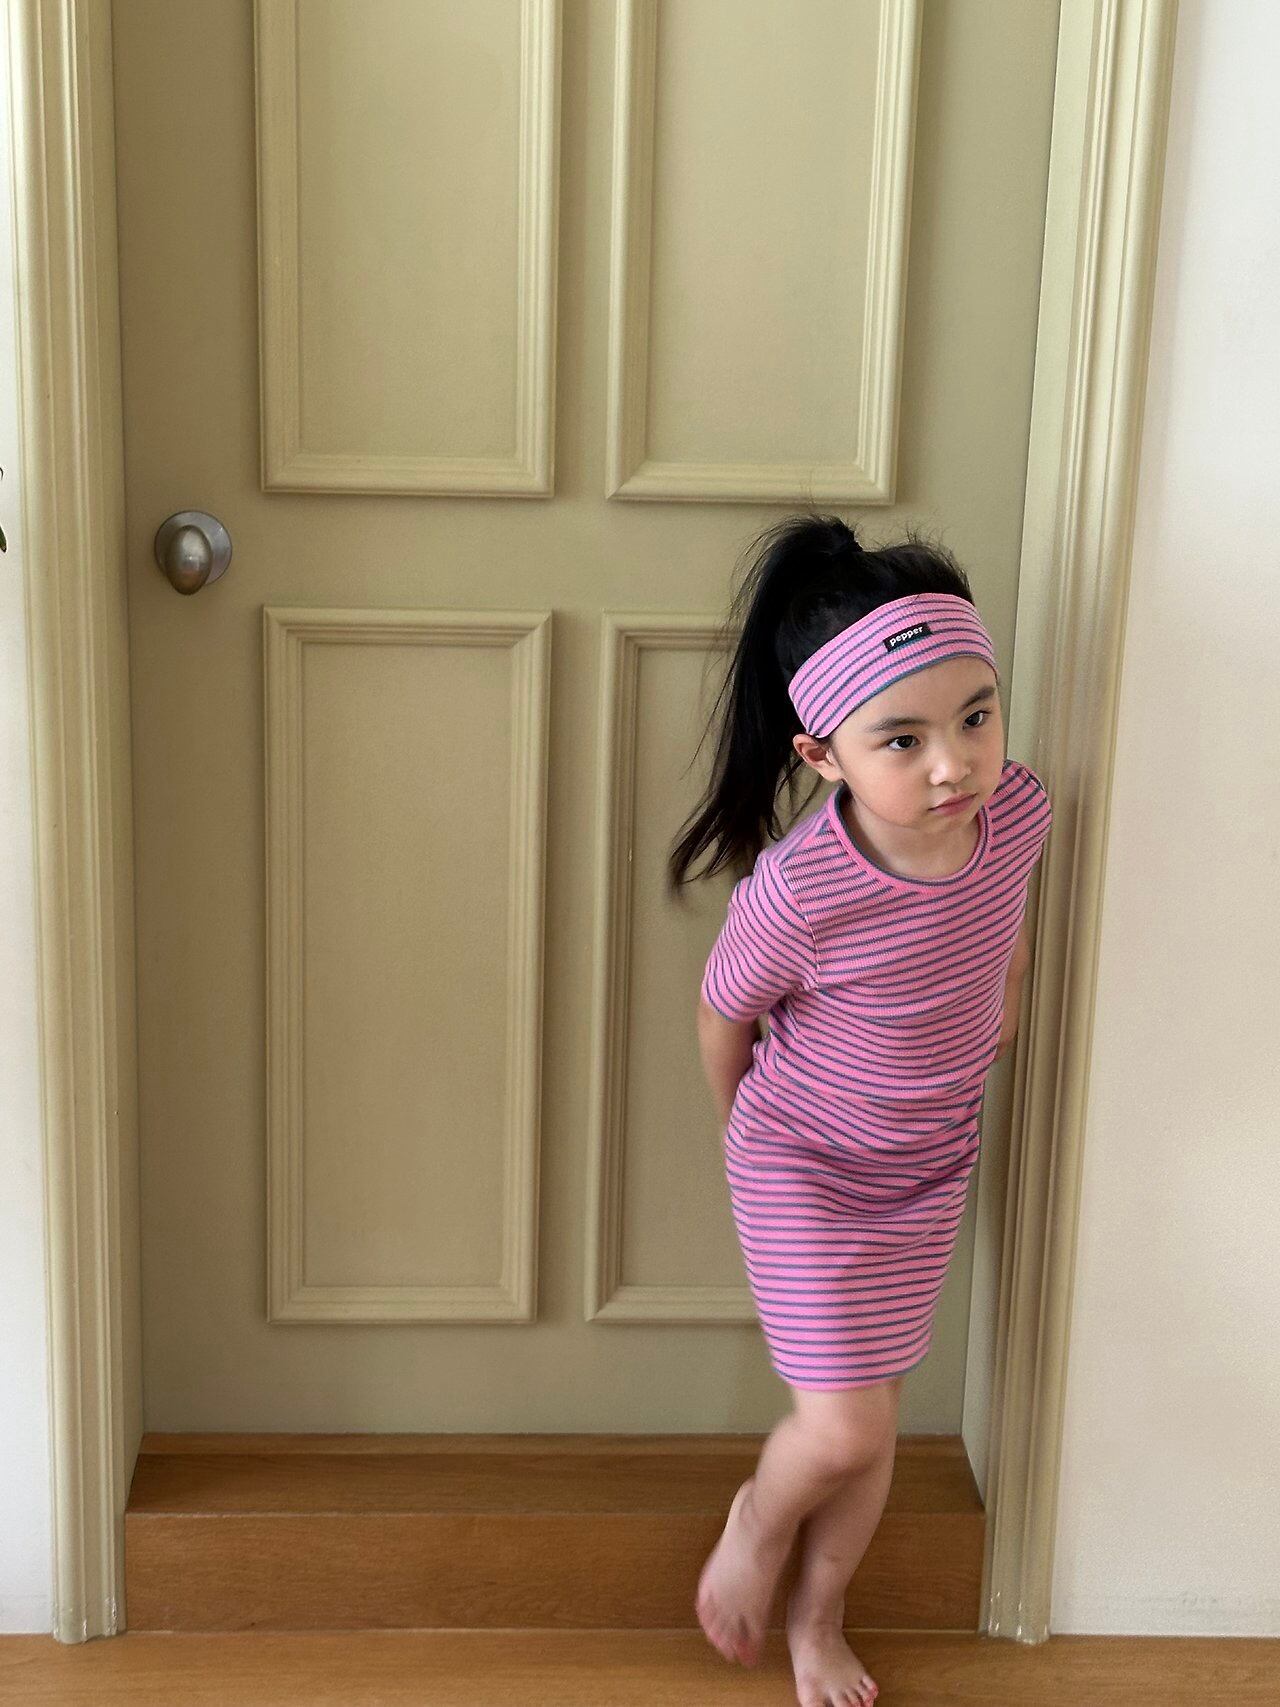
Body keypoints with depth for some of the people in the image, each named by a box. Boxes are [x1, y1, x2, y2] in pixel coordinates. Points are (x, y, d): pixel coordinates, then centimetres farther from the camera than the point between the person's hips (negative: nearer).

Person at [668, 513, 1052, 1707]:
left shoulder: (1017, 810, -22)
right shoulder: (798, 891, -35)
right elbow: (722, 1011, -13)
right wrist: (743, 1127, 4)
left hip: (929, 1167, 5)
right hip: (802, 1164, -4)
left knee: (874, 1423, 15)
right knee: (841, 1428, -6)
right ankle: (754, 1521, 31)